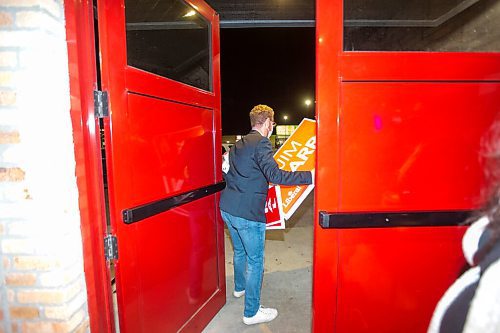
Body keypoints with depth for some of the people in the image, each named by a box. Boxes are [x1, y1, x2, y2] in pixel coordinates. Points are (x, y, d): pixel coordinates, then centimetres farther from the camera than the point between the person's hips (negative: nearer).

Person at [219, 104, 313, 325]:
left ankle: (240, 287, 51)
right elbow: (275, 175, -26)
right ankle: (251, 313, 22)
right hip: (248, 212, -9)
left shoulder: (238, 144, 13)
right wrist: (310, 176, -26)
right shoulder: (261, 143, -13)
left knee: (240, 250, 28)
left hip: (227, 208, 9)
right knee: (255, 261, 7)